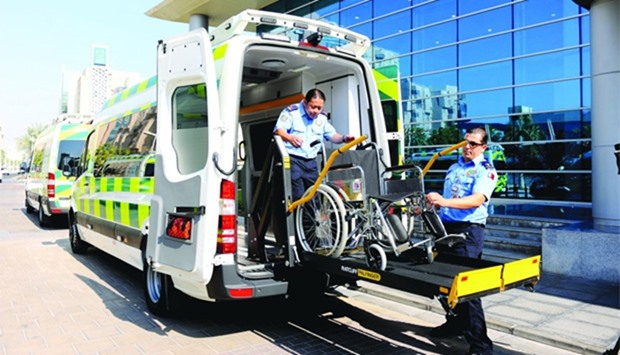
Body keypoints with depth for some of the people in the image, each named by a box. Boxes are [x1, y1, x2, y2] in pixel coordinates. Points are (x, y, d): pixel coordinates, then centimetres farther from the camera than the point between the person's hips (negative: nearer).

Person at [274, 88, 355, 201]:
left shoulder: (322, 118, 13)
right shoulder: (291, 112, -4)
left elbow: (332, 135, 14)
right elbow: (278, 130, -16)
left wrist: (343, 138, -10)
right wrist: (290, 137, -39)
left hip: (311, 162, 6)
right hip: (292, 159, -6)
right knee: (298, 198, -15)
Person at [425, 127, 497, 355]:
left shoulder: (486, 170, -4)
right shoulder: (454, 167, 18)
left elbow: (477, 200, -22)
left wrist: (444, 201, -32)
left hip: (469, 230, -7)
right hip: (447, 226, 7)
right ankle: (455, 323, 33)